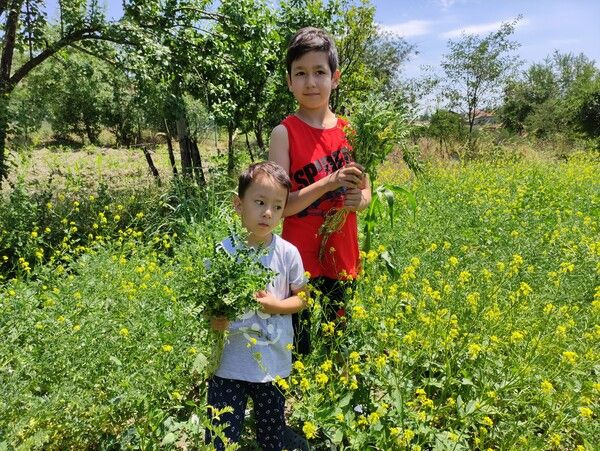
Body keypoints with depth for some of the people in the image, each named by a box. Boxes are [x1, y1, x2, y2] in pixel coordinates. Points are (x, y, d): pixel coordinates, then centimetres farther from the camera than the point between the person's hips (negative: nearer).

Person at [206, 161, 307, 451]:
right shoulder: (222, 252, -12)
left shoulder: (288, 253, -9)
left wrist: (275, 306, -15)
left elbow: (301, 298, 3)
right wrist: (213, 318, -23)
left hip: (274, 365, 1)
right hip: (228, 365, -1)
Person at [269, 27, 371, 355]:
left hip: (342, 258, 4)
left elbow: (365, 190, 12)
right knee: (298, 350, 4)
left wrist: (359, 199, -11)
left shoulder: (349, 129, 3)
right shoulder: (285, 132, -8)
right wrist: (330, 183, -23)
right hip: (301, 259, -4)